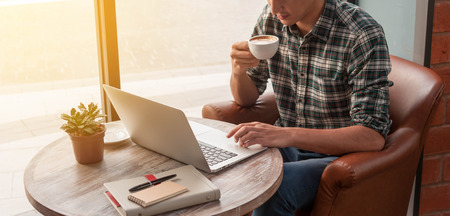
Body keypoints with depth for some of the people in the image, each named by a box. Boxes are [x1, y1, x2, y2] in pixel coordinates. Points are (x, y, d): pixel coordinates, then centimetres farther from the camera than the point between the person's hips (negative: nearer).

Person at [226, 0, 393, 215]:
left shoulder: (363, 35, -21)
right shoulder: (270, 19, -2)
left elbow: (373, 137, -28)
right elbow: (246, 98, 9)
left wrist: (288, 135, -38)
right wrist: (239, 70, -16)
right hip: (289, 146, 5)